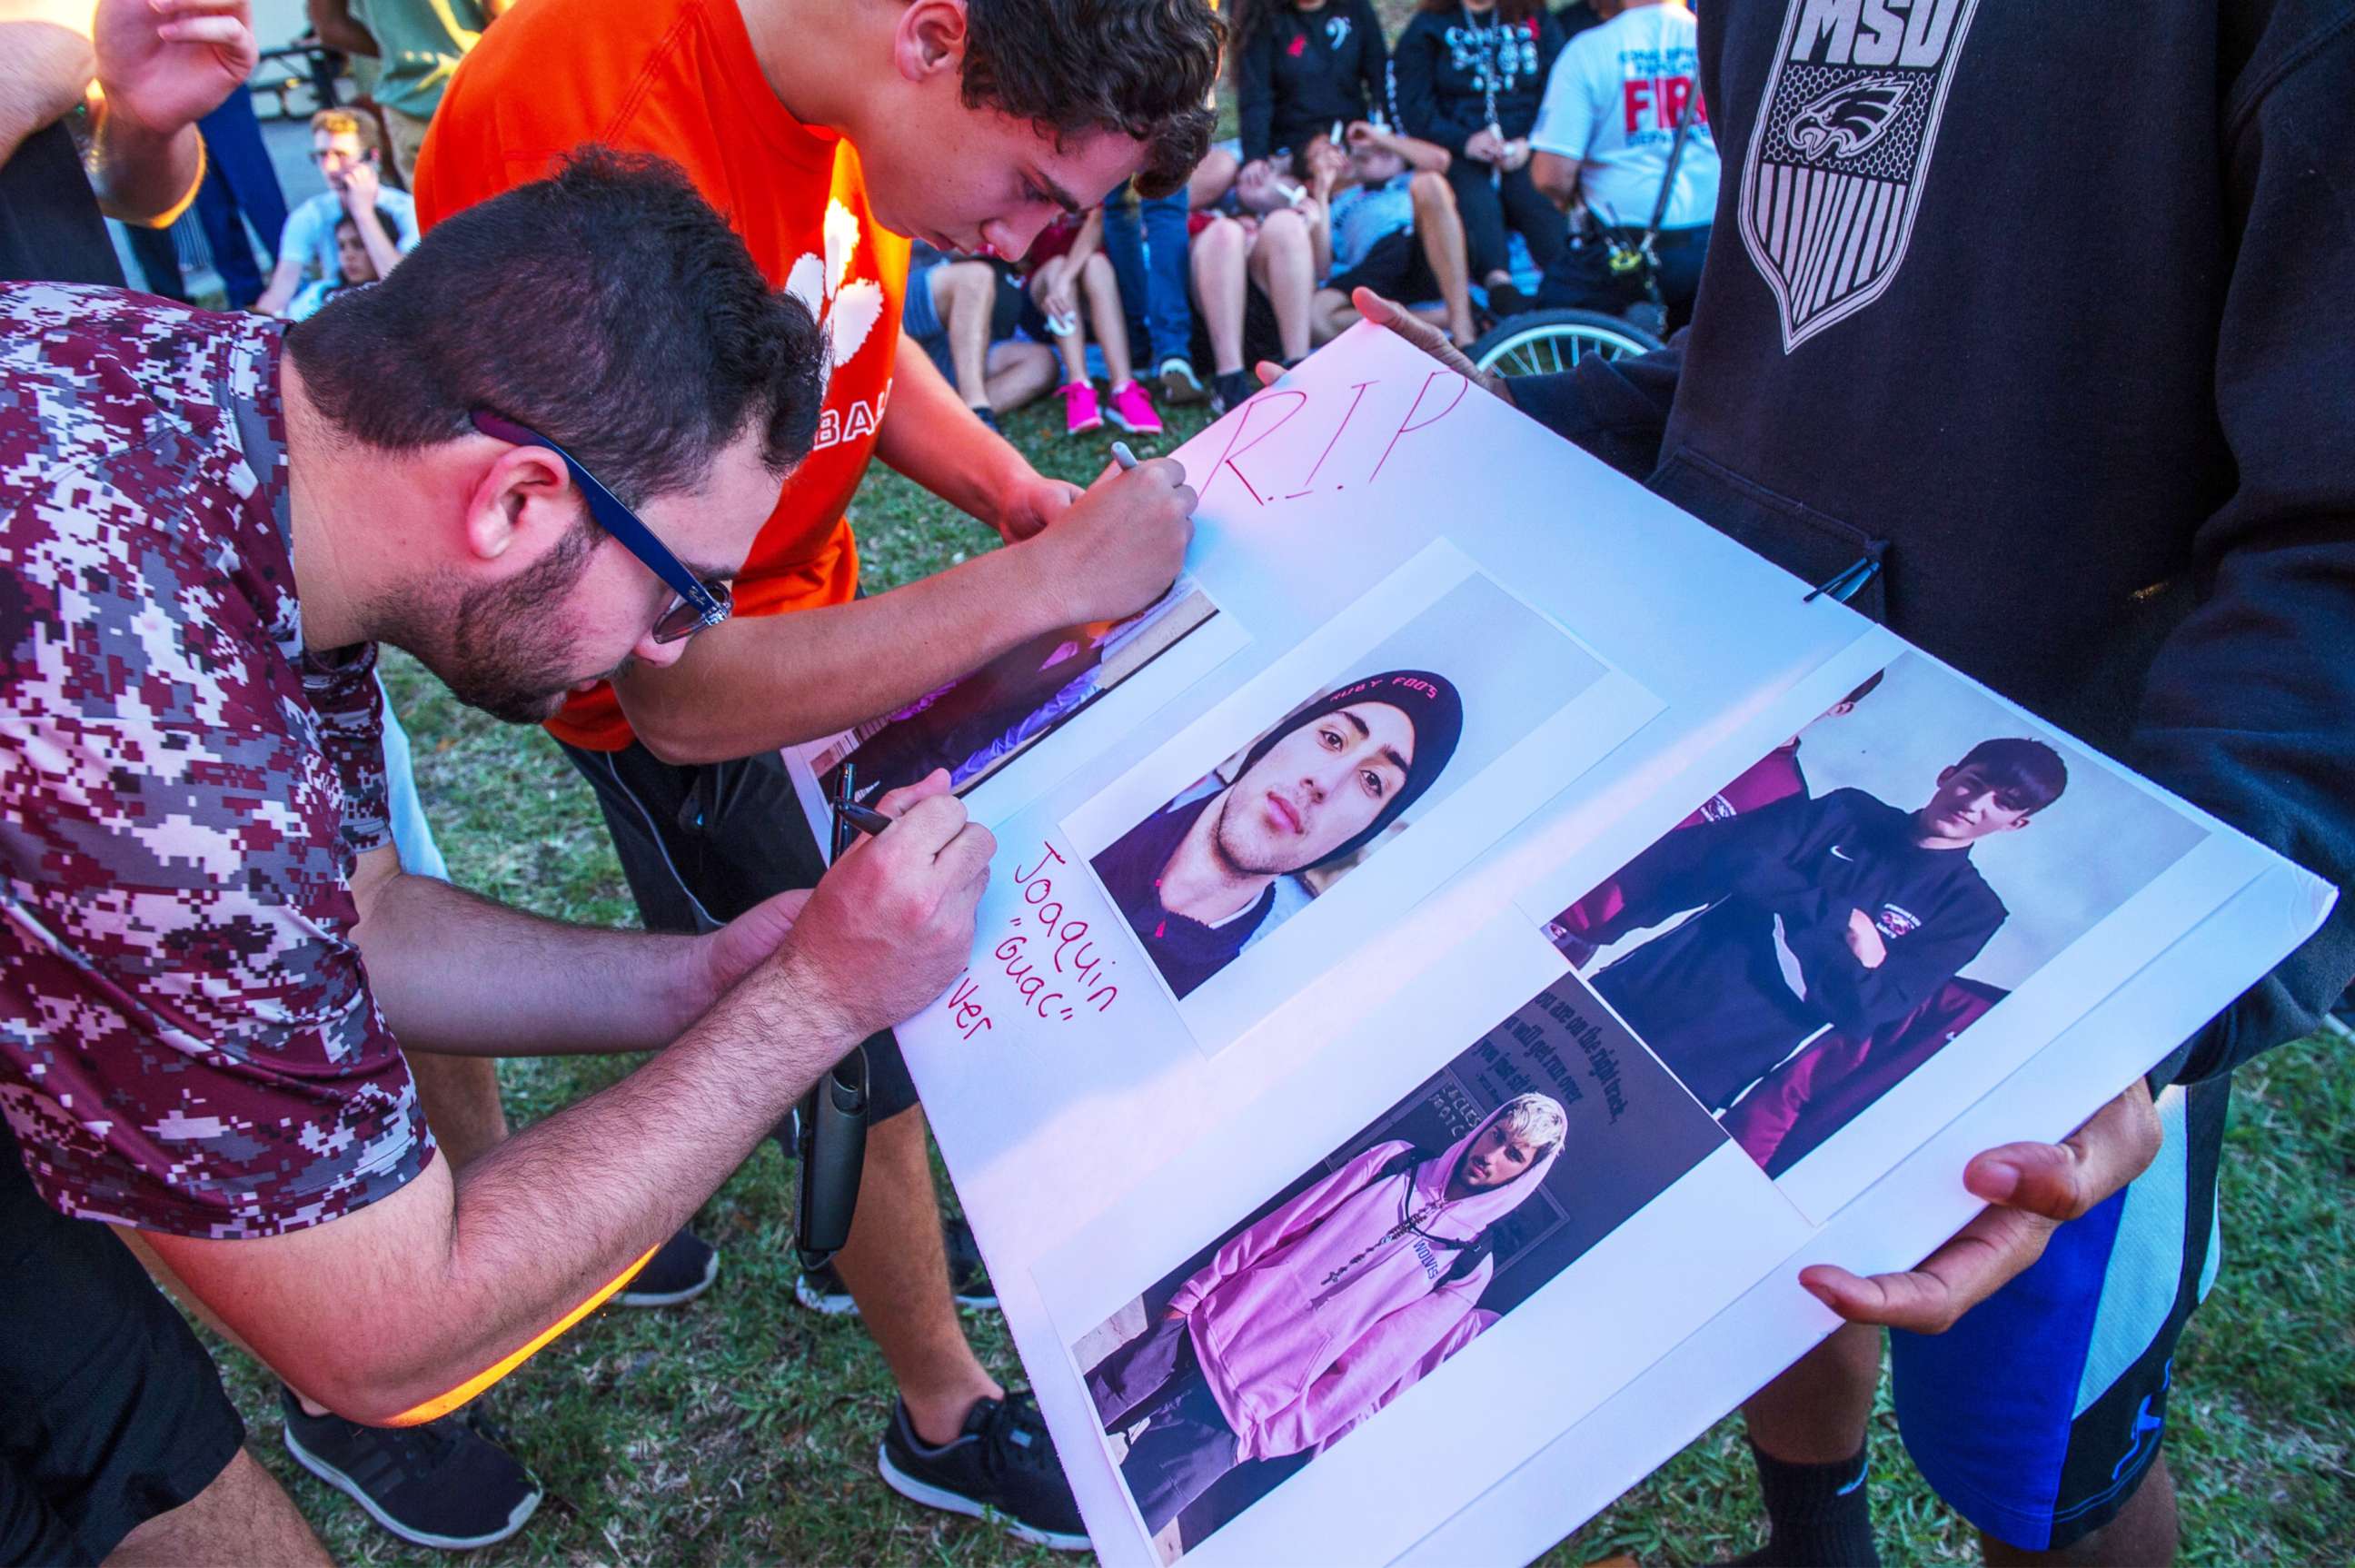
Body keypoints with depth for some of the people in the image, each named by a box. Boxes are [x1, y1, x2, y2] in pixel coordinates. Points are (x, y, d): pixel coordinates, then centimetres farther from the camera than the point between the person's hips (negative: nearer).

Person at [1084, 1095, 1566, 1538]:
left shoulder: (1469, 1262, 0)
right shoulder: (1395, 1162, 7)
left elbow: (1370, 1363, -5)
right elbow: (1280, 1226, 7)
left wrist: (1271, 1435, -9)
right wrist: (1193, 1293, 1)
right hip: (1207, 1324, 3)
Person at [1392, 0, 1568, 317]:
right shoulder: (1428, 27, 15)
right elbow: (1413, 105, 2)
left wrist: (1530, 144, -12)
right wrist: (1464, 141, -14)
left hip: (1524, 152, 1)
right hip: (1460, 155, -1)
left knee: (1542, 200, -28)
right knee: (1476, 199, -32)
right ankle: (1499, 284, -53)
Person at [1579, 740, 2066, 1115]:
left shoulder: (1971, 910, 5)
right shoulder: (1849, 811, 10)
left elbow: (1866, 1007, -7)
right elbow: (1736, 860, -5)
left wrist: (1793, 915, -15)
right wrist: (1838, 915, -13)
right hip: (1656, 978, 2)